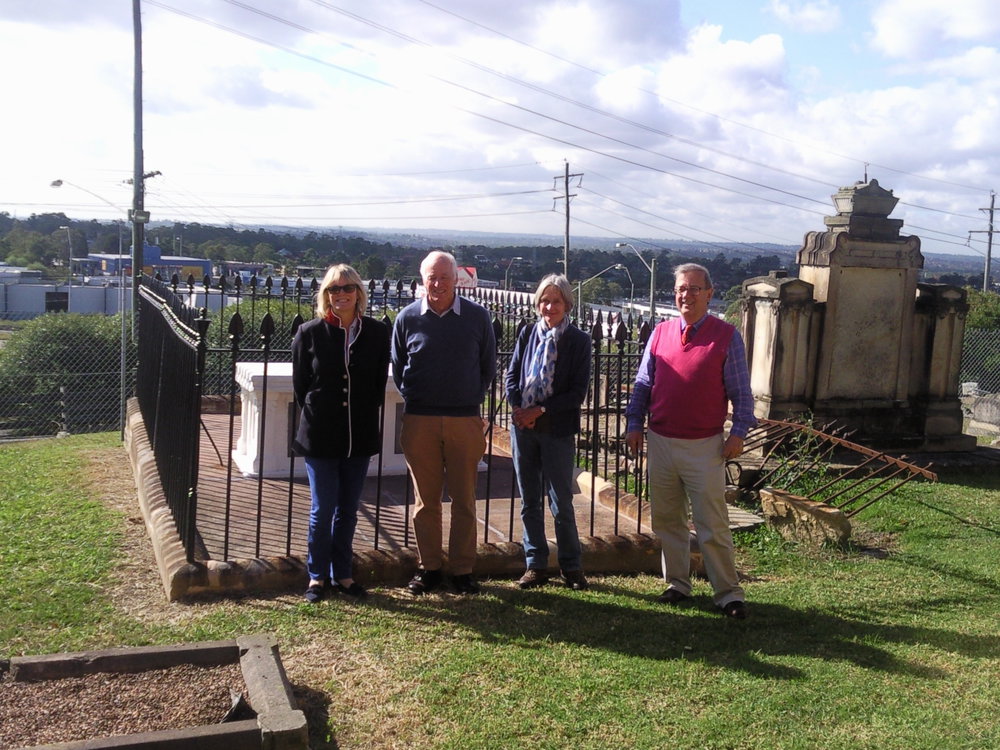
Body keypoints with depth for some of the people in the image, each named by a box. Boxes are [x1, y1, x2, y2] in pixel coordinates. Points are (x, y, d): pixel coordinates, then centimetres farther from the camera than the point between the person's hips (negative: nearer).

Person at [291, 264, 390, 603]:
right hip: (320, 436, -2)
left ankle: (342, 574, 24)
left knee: (348, 510, 11)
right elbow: (300, 384, 3)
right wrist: (316, 417, 3)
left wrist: (364, 416, 4)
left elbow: (380, 383, 8)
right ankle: (317, 576, 18)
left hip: (359, 436, 2)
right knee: (323, 509, 3)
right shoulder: (309, 333, -4)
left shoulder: (376, 333, 1)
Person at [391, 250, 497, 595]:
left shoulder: (477, 316, 2)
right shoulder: (408, 317, 2)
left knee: (464, 499, 5)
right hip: (420, 420, 1)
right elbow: (397, 368, 14)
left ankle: (463, 570, 15)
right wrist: (414, 398, 10)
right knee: (425, 499, 7)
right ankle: (428, 567, 19)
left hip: (465, 421, 0)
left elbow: (488, 366, 12)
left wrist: (471, 399, 8)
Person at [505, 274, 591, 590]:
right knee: (529, 501, 10)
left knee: (561, 503, 2)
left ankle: (572, 567, 17)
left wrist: (540, 410, -15)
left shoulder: (578, 340, -4)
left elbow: (578, 392, -8)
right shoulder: (528, 334, 5)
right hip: (523, 426, 4)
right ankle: (536, 565, 21)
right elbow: (511, 375, 8)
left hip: (558, 430, -3)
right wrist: (518, 407, -10)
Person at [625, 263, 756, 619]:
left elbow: (741, 392, -1)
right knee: (666, 521, 12)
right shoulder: (660, 333, 7)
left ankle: (728, 592, 8)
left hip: (705, 446, -4)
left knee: (712, 526, -3)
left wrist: (739, 432, -8)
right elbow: (642, 385, 12)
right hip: (661, 442, 4)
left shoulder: (726, 336, -2)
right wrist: (634, 423, 6)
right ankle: (677, 583, 26)